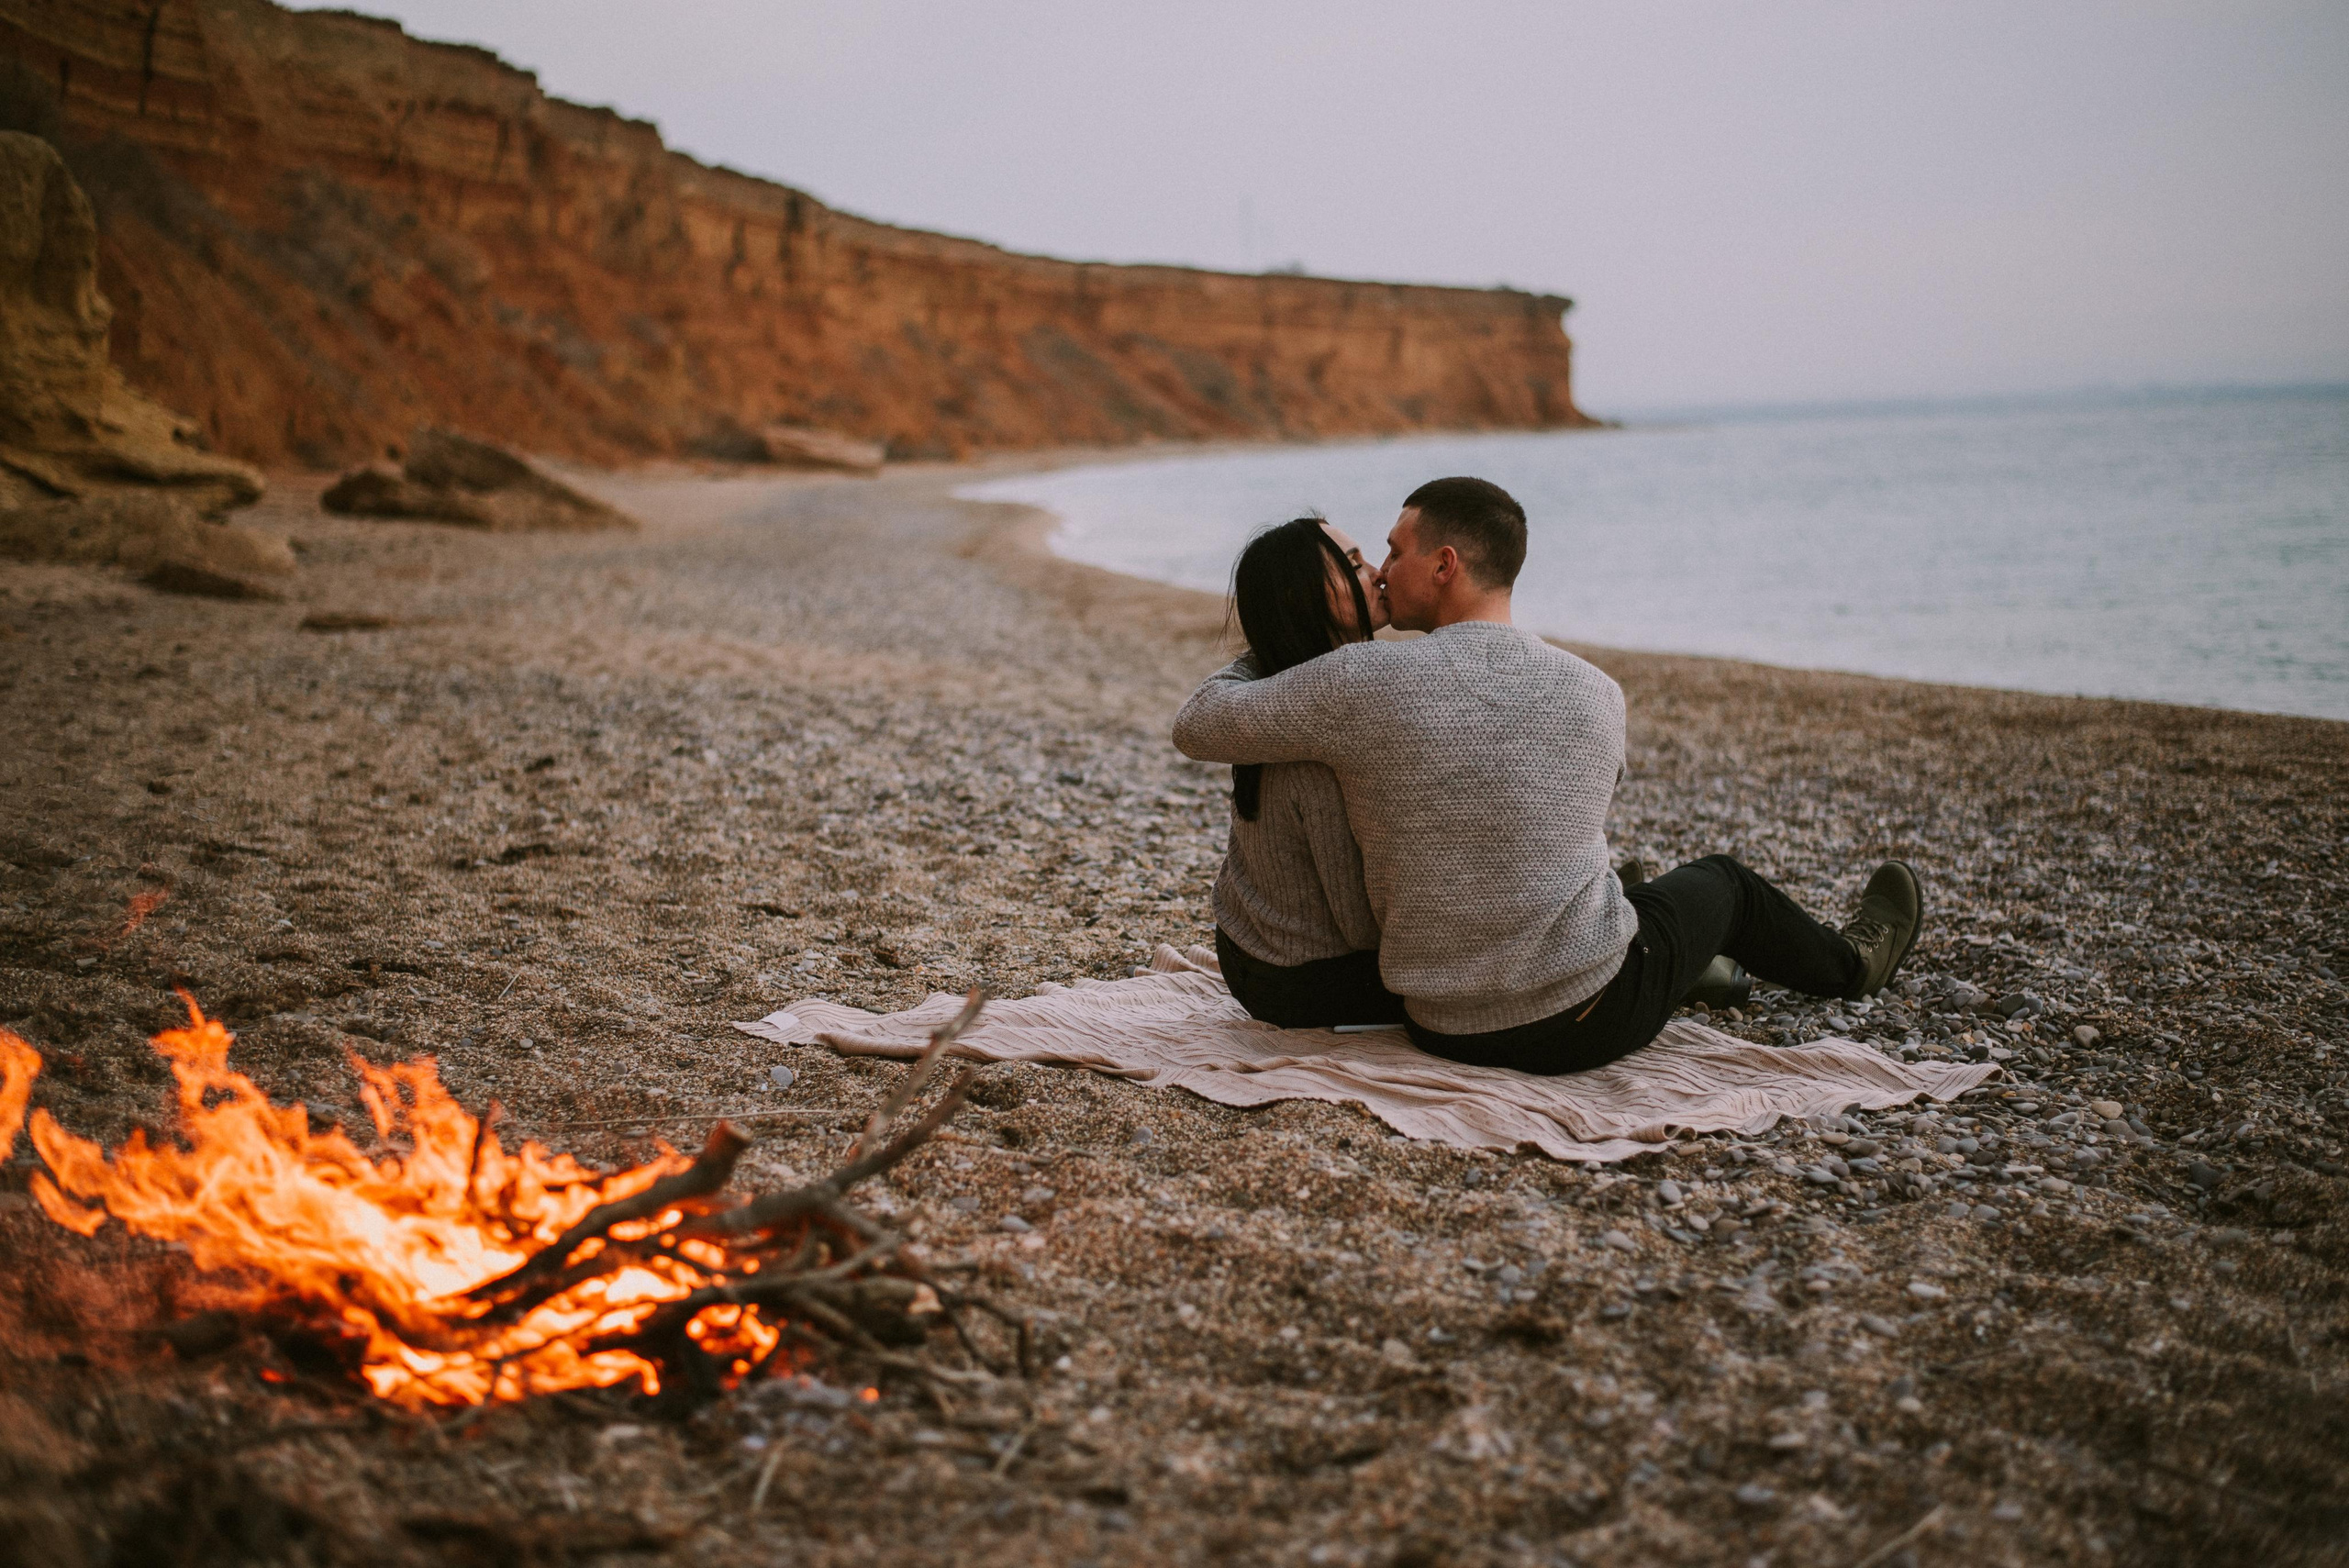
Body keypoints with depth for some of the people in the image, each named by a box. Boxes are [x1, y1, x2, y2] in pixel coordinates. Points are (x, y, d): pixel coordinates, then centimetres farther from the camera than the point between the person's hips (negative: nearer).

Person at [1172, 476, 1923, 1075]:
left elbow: (1198, 725, -6)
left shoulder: (1361, 684, -17)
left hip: (1447, 1030, 2)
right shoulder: (1597, 695, -6)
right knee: (1719, 881, 29)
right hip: (1593, 1019, -1)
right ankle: (1848, 965, 60)